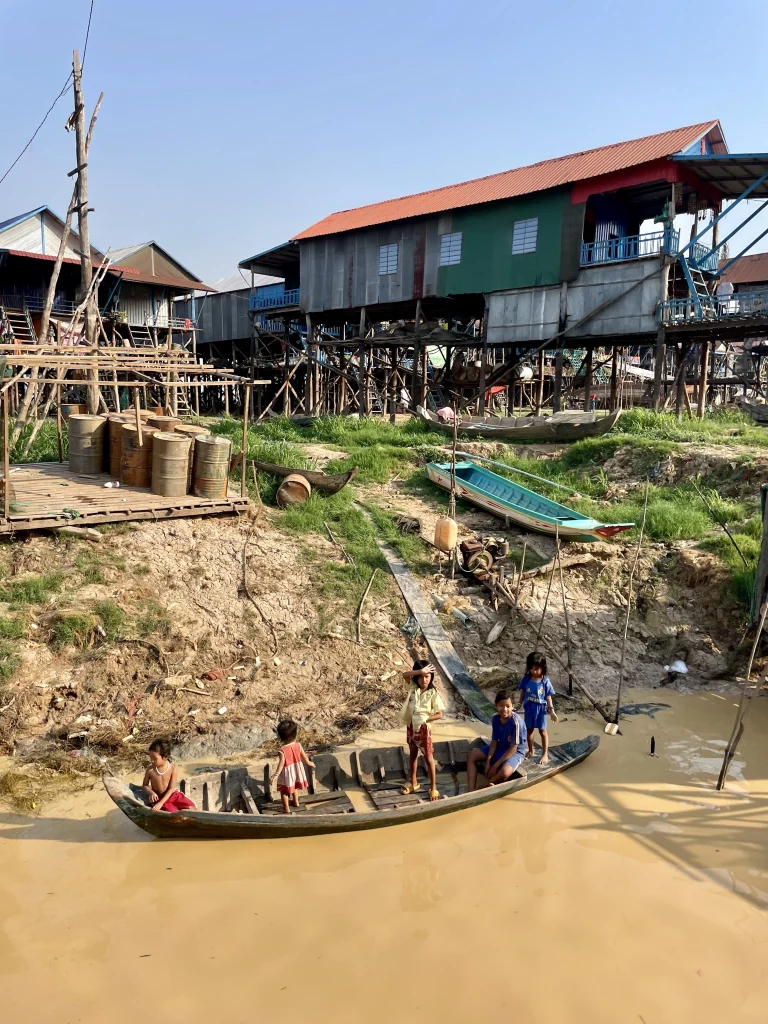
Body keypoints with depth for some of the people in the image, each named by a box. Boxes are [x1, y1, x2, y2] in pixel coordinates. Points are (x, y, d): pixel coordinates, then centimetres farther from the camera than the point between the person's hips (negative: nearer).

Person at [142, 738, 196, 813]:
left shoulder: (173, 768, -15)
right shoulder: (150, 770, -10)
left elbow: (171, 789, -14)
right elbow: (144, 785, 3)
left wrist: (160, 803, -23)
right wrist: (151, 792, -19)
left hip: (173, 795, 0)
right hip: (158, 798, 0)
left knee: (191, 807, -18)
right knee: (173, 812, -26)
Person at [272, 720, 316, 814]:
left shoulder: (283, 750, -29)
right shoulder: (298, 745, -15)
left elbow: (281, 763, -27)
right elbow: (304, 757, -1)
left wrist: (276, 774, -22)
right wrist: (309, 763, 17)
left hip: (287, 773, -5)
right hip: (296, 771, 5)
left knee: (284, 791, 16)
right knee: (294, 786, 31)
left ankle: (286, 809, 26)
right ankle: (296, 802, 47)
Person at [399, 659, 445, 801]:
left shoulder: (433, 693, -14)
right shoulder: (413, 687, -2)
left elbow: (439, 714, -13)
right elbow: (405, 675, -17)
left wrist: (425, 719, -21)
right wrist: (420, 671, -25)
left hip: (423, 728, -5)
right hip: (411, 726, 5)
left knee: (428, 757, 5)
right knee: (413, 754, 19)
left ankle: (433, 787, 16)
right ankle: (413, 783, 34)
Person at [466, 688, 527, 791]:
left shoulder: (516, 722, -29)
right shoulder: (496, 718, -10)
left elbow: (513, 748, -24)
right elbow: (494, 741, -2)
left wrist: (496, 765, -21)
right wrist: (488, 761, -14)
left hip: (515, 752, -7)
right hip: (500, 748, 7)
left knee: (504, 772, -37)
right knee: (471, 756, -4)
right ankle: (470, 791, -14)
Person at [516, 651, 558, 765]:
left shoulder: (545, 681, -13)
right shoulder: (526, 679, -7)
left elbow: (548, 697, -6)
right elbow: (522, 693, 3)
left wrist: (552, 711, -7)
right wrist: (520, 705, 3)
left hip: (540, 709, -3)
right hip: (529, 708, 3)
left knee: (542, 731, 7)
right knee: (529, 730, 16)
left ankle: (545, 754, 16)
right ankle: (530, 751, 33)